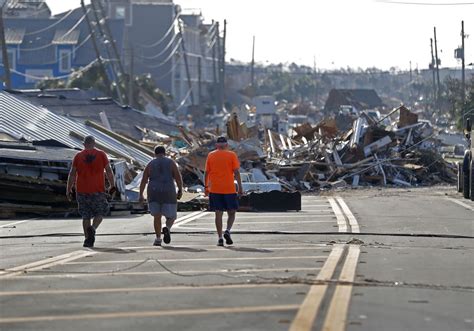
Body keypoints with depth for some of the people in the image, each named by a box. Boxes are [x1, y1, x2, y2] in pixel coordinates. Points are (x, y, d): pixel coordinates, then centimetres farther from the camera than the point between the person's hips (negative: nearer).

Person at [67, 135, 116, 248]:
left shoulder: (78, 156, 4)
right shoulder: (101, 154, 2)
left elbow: (72, 174, 1)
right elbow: (109, 171, 0)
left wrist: (69, 190, 6)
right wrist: (112, 185, 10)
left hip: (82, 191, 2)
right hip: (98, 191, -2)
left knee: (86, 216, 9)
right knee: (100, 213, 9)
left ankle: (88, 239, 6)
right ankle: (93, 228, -19)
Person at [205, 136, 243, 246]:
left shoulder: (211, 155, 6)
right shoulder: (232, 155, 0)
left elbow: (206, 172, 6)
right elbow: (236, 172, -5)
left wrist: (206, 187, 14)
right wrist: (240, 186, -2)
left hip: (214, 189, 2)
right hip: (229, 189, -2)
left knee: (218, 214, 4)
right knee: (231, 213, 9)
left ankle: (220, 238, -1)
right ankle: (228, 231, -14)